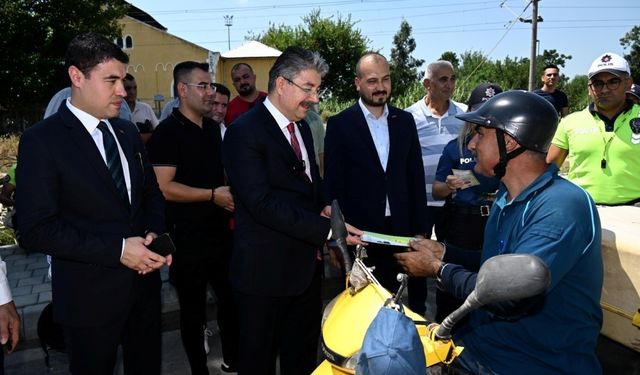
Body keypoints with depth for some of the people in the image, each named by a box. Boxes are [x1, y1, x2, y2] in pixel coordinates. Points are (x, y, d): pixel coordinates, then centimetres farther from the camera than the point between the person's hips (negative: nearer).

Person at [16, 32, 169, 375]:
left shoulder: (127, 132, 6)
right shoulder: (41, 140, -13)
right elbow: (35, 230, -18)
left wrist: (154, 233, -6)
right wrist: (117, 250, -22)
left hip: (144, 279, 6)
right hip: (90, 295, -5)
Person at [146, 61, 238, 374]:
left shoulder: (213, 128, 10)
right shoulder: (167, 132, -13)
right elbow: (162, 187, -20)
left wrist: (232, 193, 6)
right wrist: (213, 195, -20)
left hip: (219, 232, 7)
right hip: (187, 239, -7)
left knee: (231, 297, 17)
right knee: (193, 309, 9)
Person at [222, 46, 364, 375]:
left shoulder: (302, 128, 11)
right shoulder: (244, 132, -15)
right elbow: (263, 203, -24)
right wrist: (326, 230, -26)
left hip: (306, 265, 8)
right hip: (265, 271, -7)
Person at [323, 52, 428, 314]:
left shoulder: (405, 121, 7)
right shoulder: (340, 124, -4)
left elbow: (416, 178, 9)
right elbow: (334, 182, -4)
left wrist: (420, 230, 6)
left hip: (400, 230, 3)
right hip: (358, 233, -3)